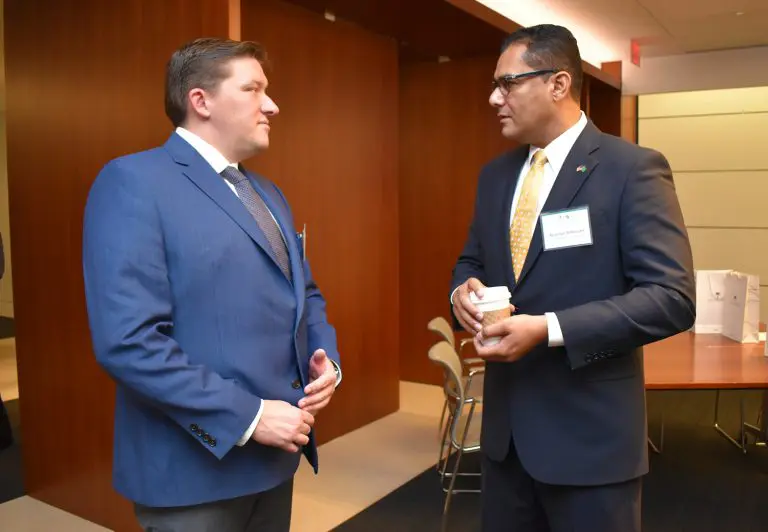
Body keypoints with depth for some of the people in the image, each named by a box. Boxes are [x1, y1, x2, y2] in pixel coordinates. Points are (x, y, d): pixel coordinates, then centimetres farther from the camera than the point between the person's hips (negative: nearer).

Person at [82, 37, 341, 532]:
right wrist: (248, 417, -20)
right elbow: (128, 340, -22)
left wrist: (326, 359, -1)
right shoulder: (133, 181, -13)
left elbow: (304, 296, 19)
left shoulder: (269, 195, 13)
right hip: (195, 465, -7)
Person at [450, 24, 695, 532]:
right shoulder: (495, 174, 9)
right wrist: (465, 289, -7)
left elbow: (671, 297, -17)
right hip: (505, 423, 6)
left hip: (589, 431, -6)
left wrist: (548, 329, -24)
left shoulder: (633, 169, -11)